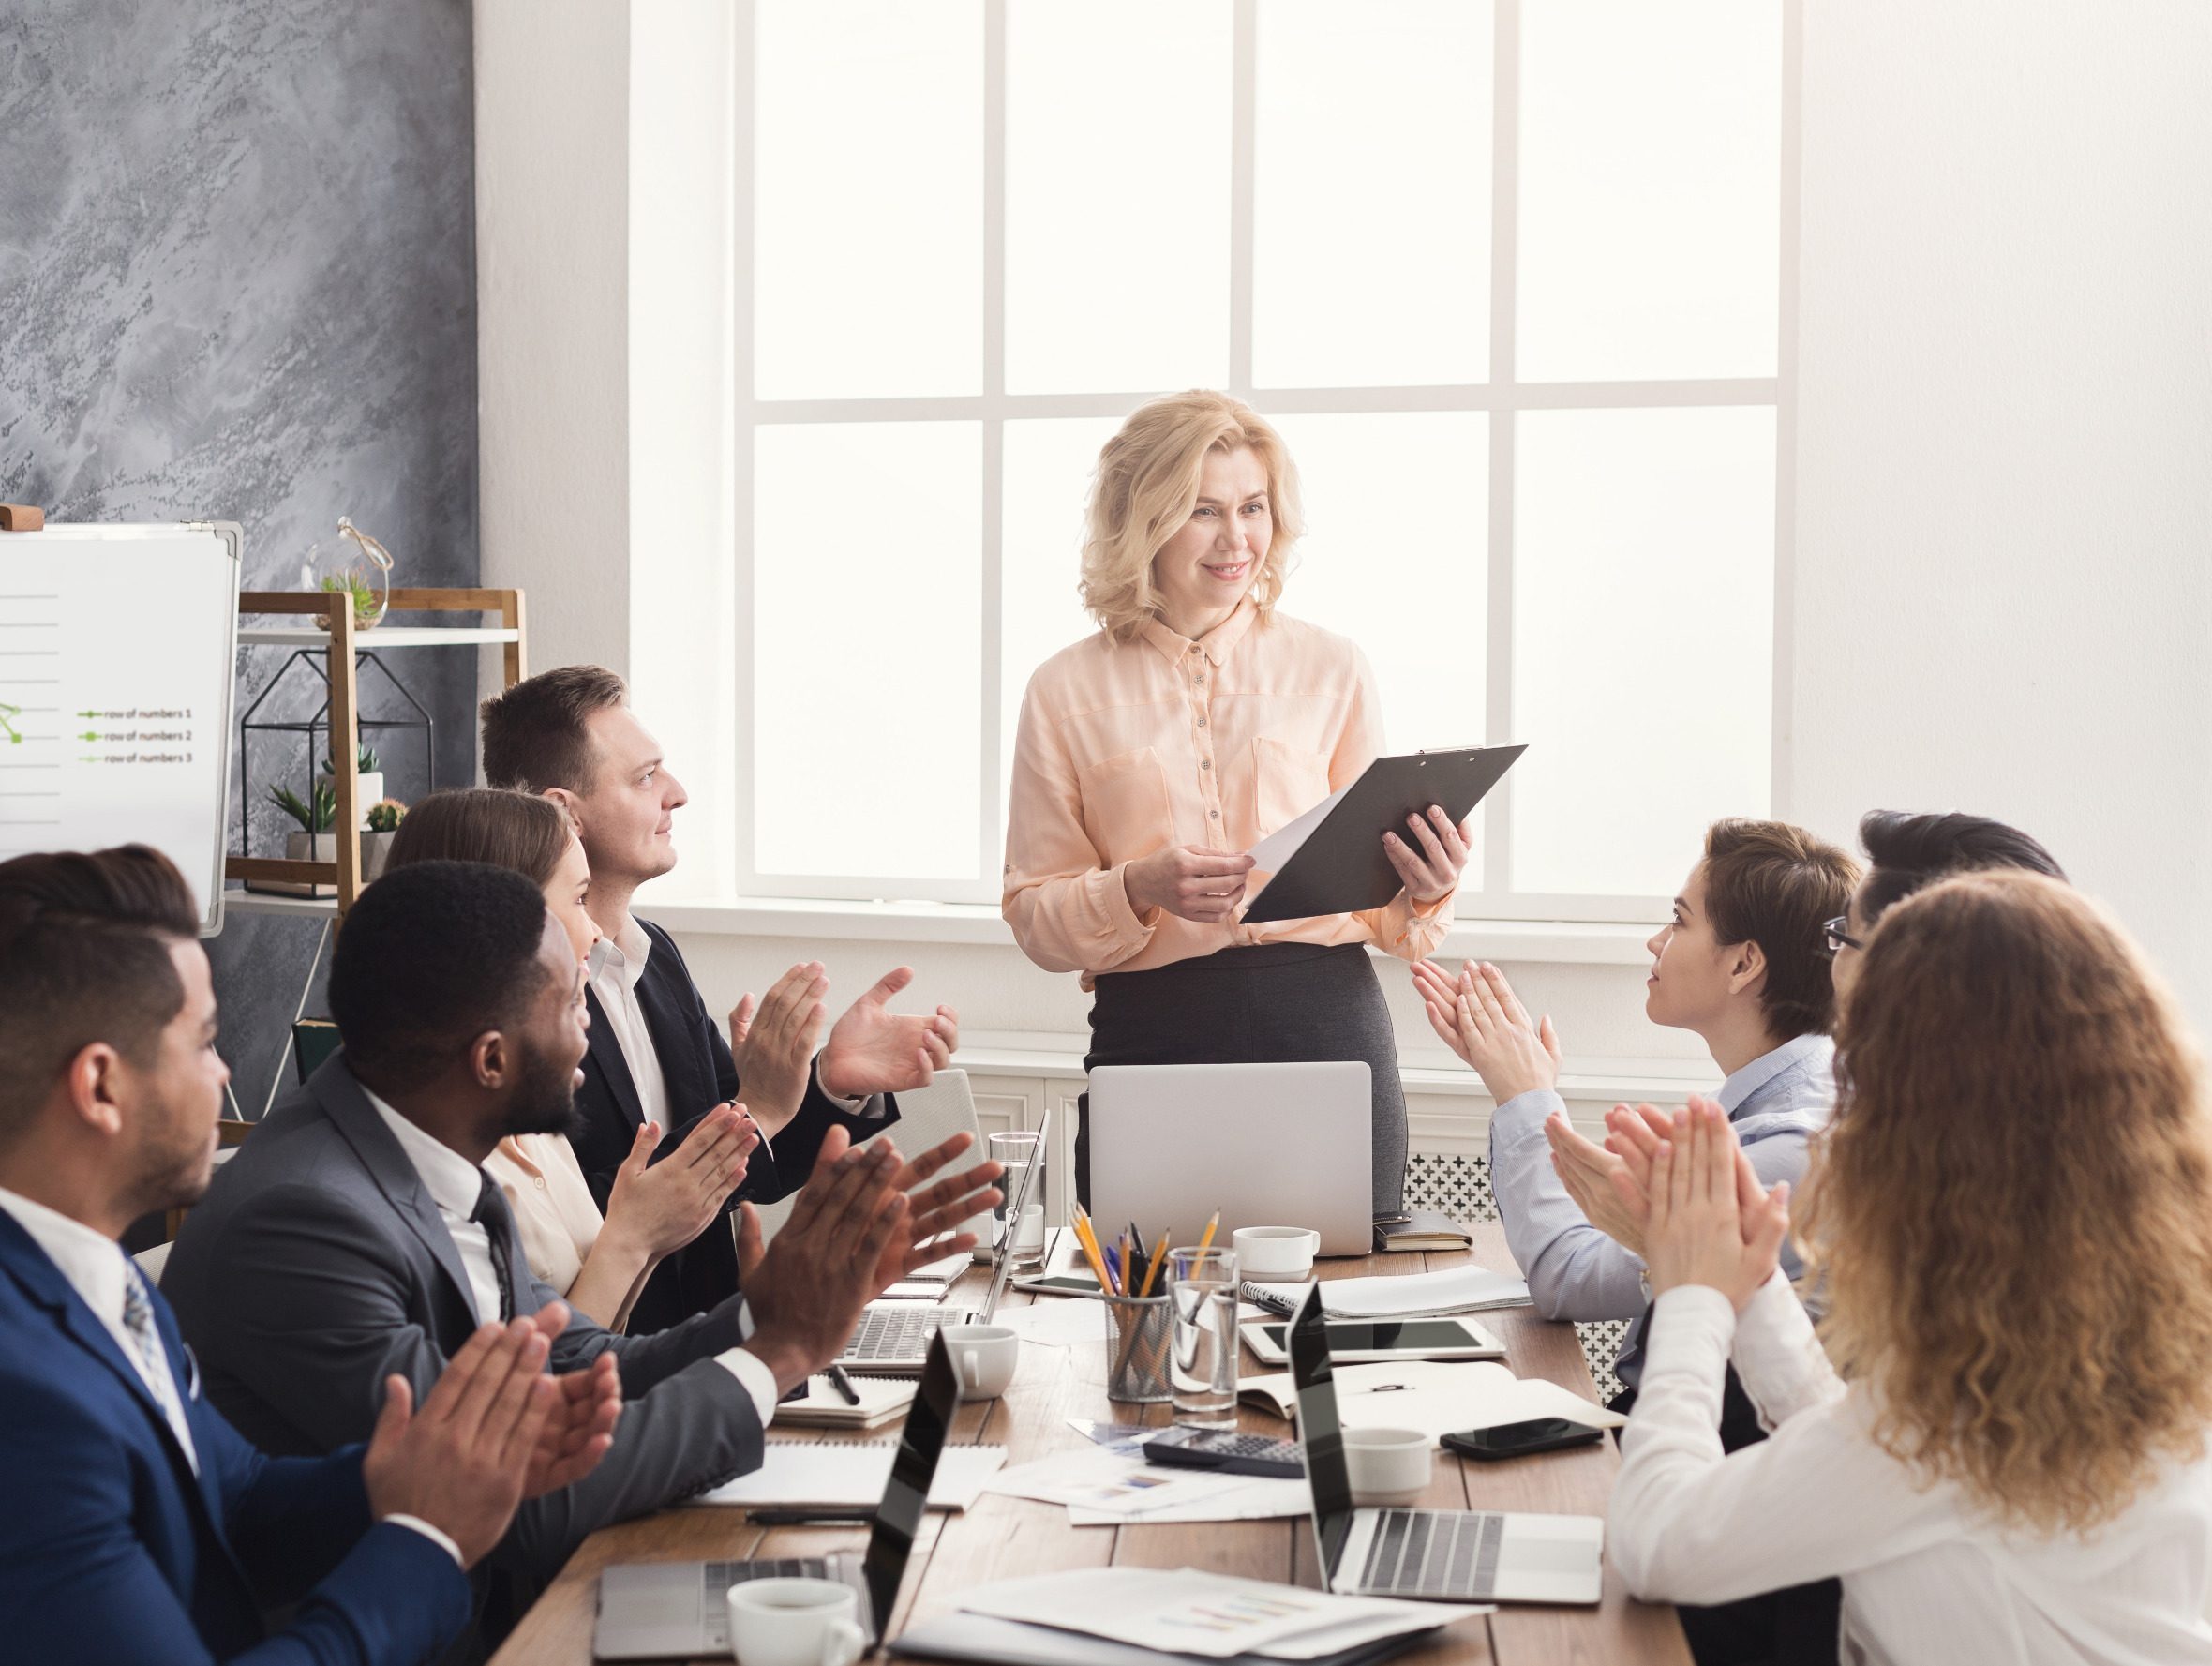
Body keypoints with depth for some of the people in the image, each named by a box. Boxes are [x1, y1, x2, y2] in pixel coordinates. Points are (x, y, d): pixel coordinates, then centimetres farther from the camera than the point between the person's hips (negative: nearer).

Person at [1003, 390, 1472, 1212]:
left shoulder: (1332, 671, 9)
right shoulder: (1066, 691, 7)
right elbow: (1033, 915, 4)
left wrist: (1423, 890, -12)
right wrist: (1141, 890, -14)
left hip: (1325, 1017, 1)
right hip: (1151, 1033, -1)